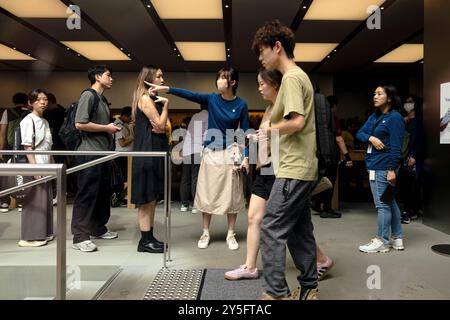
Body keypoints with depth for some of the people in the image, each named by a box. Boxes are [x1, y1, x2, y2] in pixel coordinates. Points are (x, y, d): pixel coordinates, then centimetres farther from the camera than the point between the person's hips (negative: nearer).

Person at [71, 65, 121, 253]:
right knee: (87, 194, -6)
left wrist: (112, 128, 8)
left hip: (103, 153, 9)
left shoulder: (103, 100, 19)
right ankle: (80, 237, 0)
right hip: (90, 153, -9)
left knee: (103, 193, 14)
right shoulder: (88, 95, -8)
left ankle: (98, 229, 26)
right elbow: (80, 124, -19)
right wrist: (106, 128, -12)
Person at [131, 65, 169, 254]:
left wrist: (161, 127, -6)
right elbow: (160, 125, -14)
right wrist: (165, 104, -6)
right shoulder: (145, 98, -10)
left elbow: (164, 127, 16)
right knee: (146, 198, -5)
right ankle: (145, 241, 2)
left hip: (154, 150, 10)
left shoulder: (153, 99, 19)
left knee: (152, 197, 11)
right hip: (147, 151, -10)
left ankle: (149, 237, 18)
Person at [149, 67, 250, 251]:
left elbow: (245, 132, -1)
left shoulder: (241, 105, -2)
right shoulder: (211, 99, 2)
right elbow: (189, 95, -10)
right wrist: (166, 89, -22)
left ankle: (231, 235, 17)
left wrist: (246, 157, -8)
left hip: (230, 153, -2)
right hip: (210, 153, 2)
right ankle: (205, 234, 19)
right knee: (207, 194, 6)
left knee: (231, 195, 4)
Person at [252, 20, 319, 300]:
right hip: (304, 169, 10)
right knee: (300, 230, 14)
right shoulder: (300, 76, 19)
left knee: (272, 229, -5)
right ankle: (309, 288, 25)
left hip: (294, 170, -10)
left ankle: (276, 293, 2)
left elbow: (297, 122, -22)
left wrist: (269, 130, -8)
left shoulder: (291, 78, -11)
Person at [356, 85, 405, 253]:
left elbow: (396, 147, -15)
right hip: (374, 165, 9)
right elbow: (359, 133, 11)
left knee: (383, 204, -1)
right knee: (390, 202, 15)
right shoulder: (374, 116, 15)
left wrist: (392, 169, -20)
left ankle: (382, 242, 9)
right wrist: (371, 138, -10)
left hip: (384, 167, -9)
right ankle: (397, 239, 26)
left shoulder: (394, 118, -10)